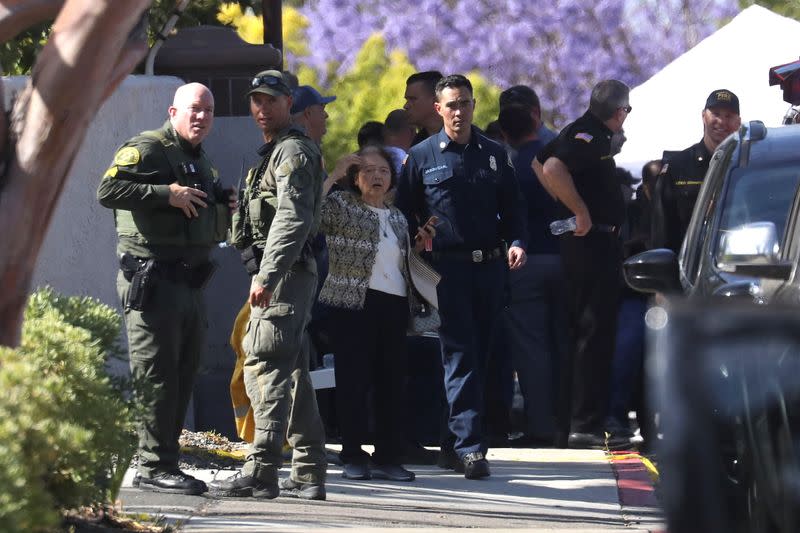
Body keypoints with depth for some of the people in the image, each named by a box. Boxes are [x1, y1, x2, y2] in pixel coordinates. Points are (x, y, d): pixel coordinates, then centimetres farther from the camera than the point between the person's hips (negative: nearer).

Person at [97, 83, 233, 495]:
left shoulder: (201, 162, 21)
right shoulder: (147, 149, -7)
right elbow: (108, 190, -21)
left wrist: (225, 211, 11)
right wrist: (167, 194, -24)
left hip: (190, 284, 9)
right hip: (153, 279, -9)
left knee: (183, 376, 10)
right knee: (157, 376, -9)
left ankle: (165, 464, 17)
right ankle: (154, 468, -6)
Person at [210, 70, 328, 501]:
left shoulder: (293, 150, -9)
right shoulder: (273, 151, 23)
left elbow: (292, 218, -21)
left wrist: (267, 275, -27)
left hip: (284, 275, -11)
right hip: (286, 276, 11)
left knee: (265, 367, -15)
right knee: (292, 373, 11)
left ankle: (261, 472, -20)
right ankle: (308, 475, 14)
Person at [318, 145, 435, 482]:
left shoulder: (397, 218, 21)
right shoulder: (340, 205, 2)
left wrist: (418, 246, 10)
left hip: (394, 303, 6)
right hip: (353, 302, -6)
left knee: (392, 382, 5)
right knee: (354, 380, -4)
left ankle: (388, 457, 10)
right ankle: (353, 457, 1)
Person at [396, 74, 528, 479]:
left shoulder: (494, 154, 13)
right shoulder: (422, 156, 4)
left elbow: (512, 206, 15)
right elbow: (405, 212, 5)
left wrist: (516, 241, -2)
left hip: (490, 266, 4)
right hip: (448, 267, -4)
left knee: (479, 357, 7)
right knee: (460, 356, -11)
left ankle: (455, 444, 15)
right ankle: (468, 446, -17)